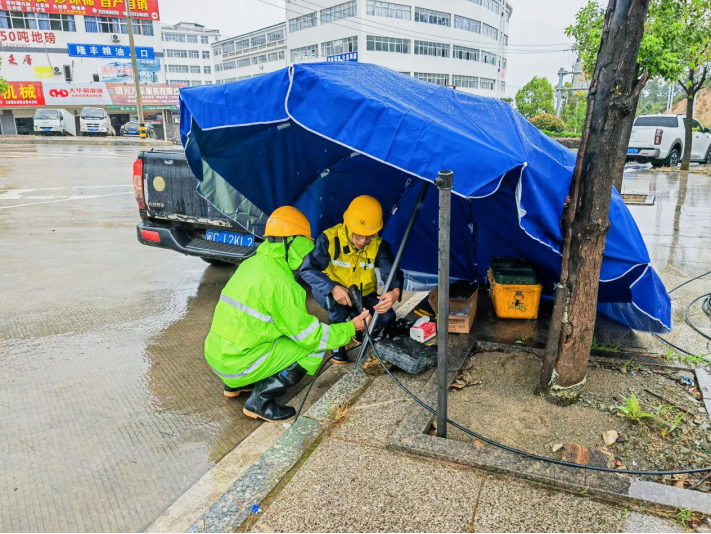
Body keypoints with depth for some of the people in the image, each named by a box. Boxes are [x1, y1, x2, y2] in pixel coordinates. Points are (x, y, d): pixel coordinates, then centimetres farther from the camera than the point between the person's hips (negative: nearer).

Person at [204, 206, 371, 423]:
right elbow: (308, 335, -14)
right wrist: (350, 329, -4)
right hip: (238, 364, -8)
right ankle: (261, 401, -1)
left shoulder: (252, 263, 5)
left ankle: (235, 384, 23)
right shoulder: (278, 280, -21)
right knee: (314, 348, -4)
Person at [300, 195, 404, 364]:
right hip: (330, 292, -3)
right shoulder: (329, 239, -26)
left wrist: (395, 291, -49)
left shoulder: (378, 245, -17)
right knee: (338, 305, -38)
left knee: (387, 316, -21)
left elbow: (392, 272, -24)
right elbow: (307, 270, -27)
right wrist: (333, 288, -44)